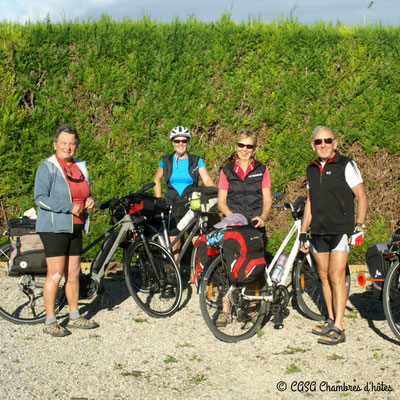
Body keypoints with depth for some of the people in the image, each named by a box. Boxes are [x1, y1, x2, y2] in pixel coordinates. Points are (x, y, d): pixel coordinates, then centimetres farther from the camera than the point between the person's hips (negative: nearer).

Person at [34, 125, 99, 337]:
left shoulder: (80, 167, 14)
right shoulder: (47, 167, -8)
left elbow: (85, 192, 25)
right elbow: (40, 198, -15)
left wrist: (89, 200, 1)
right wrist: (69, 207, -21)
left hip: (75, 228, 7)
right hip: (54, 227, -7)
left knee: (74, 273, 11)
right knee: (55, 274, -8)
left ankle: (75, 317, 21)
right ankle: (50, 322, 1)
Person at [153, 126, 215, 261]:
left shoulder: (196, 161, 1)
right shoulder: (166, 161, 6)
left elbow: (207, 180, -10)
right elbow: (157, 180, 18)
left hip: (192, 205, -1)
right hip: (172, 207, 1)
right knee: (174, 245, 3)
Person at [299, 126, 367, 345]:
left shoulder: (346, 165, -4)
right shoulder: (312, 169, 12)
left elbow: (361, 197, -3)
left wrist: (359, 226, -14)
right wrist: (303, 233, 16)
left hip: (340, 230, -5)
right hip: (319, 231, 6)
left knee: (336, 276, -11)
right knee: (324, 276, 8)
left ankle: (338, 328, -10)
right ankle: (330, 319, 20)